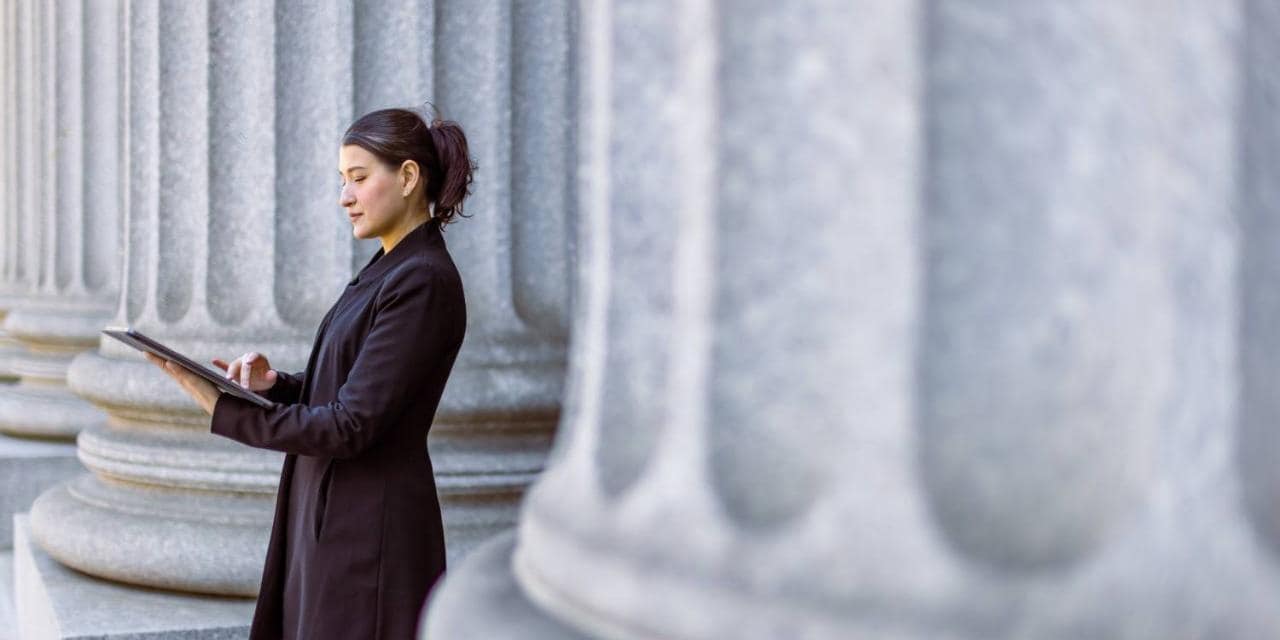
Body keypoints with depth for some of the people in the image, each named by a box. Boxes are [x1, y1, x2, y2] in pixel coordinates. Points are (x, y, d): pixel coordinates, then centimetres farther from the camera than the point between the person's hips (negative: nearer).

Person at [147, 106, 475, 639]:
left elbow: (351, 425, -21)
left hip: (368, 530, -9)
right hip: (331, 517, 9)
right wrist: (274, 384, -1)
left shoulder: (423, 282, -18)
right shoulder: (388, 268, 12)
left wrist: (223, 409, -17)